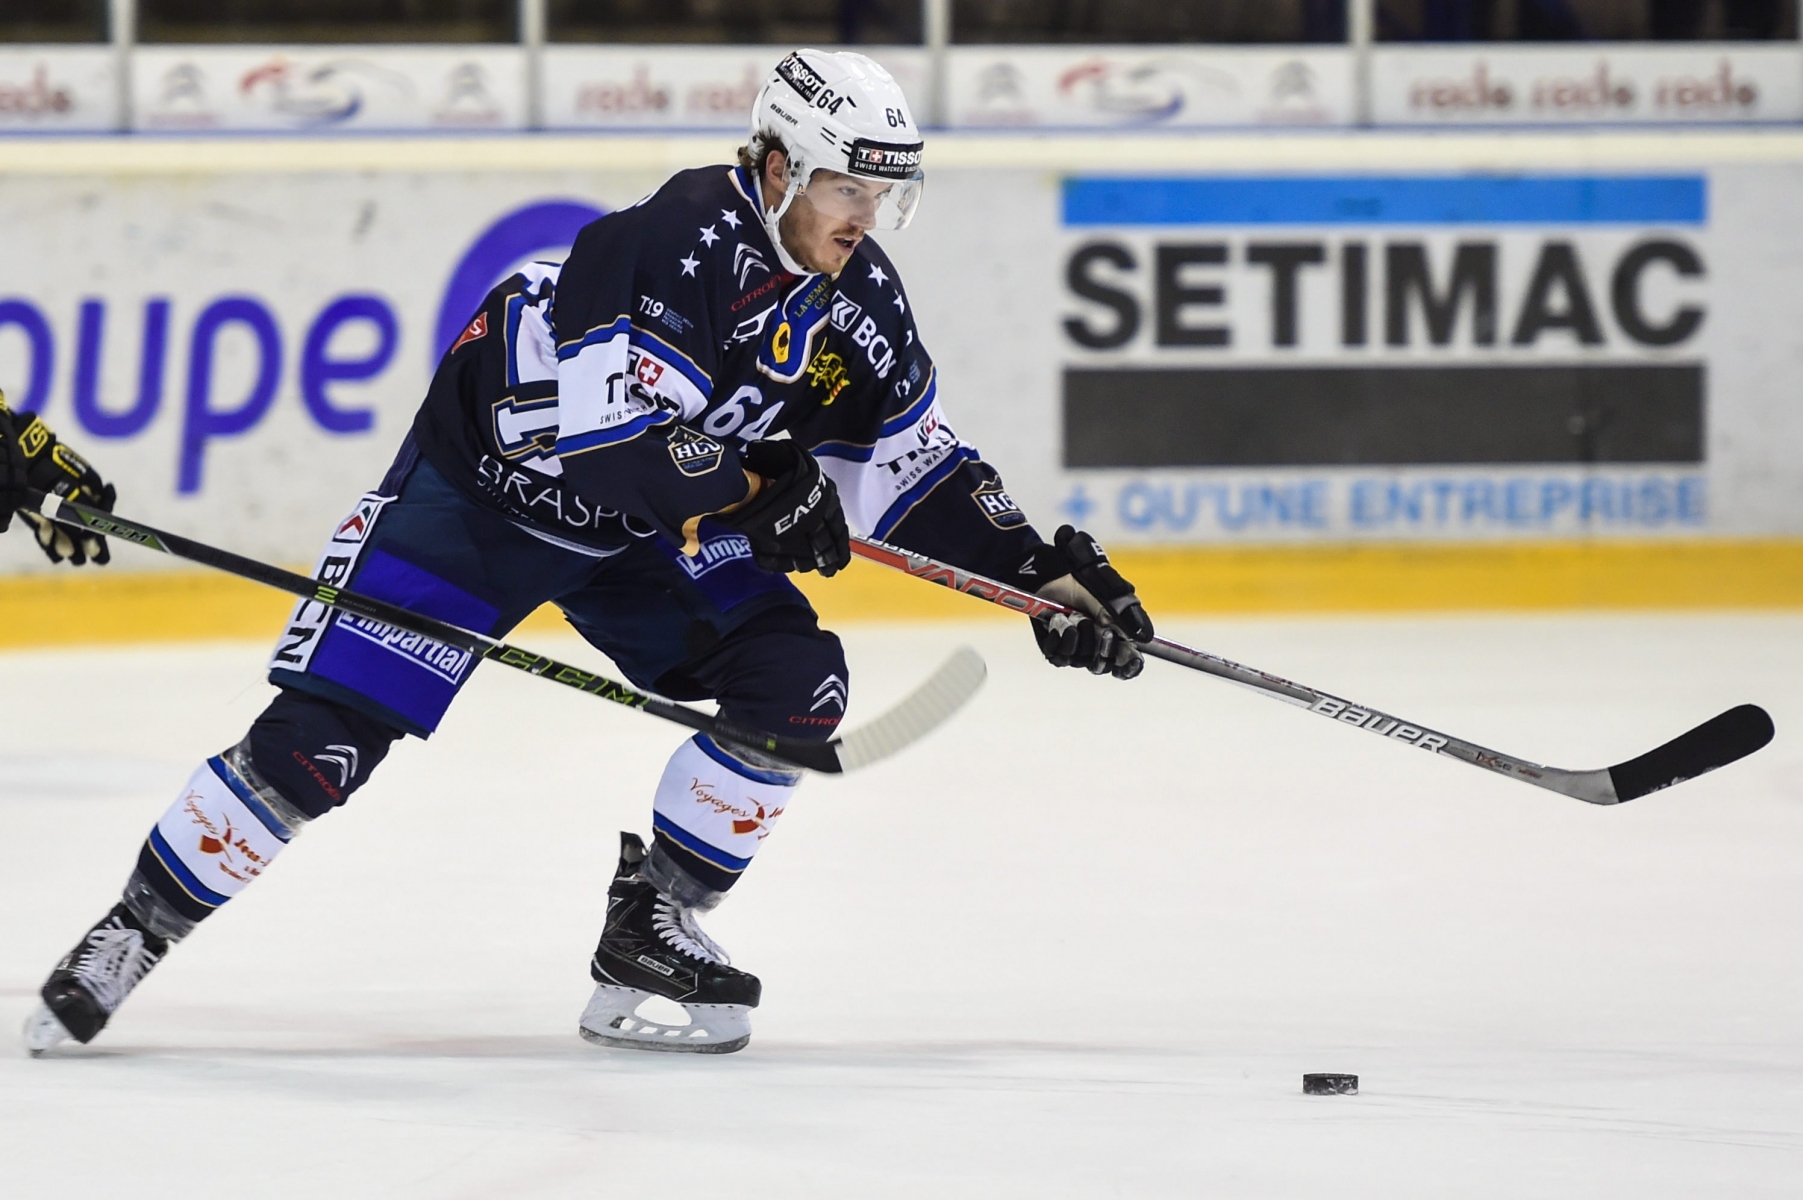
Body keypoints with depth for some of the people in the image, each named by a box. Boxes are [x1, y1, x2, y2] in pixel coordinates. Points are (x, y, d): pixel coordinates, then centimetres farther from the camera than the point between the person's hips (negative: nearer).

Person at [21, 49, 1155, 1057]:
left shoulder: (858, 298, -6)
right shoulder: (678, 240, -30)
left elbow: (917, 467, 4)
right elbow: (595, 431, -35)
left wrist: (1048, 572, -3)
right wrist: (755, 485, -32)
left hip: (649, 528, 7)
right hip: (487, 485, -7)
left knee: (797, 683, -12)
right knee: (326, 737, -14)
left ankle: (652, 929, 1)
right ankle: (135, 933, 2)